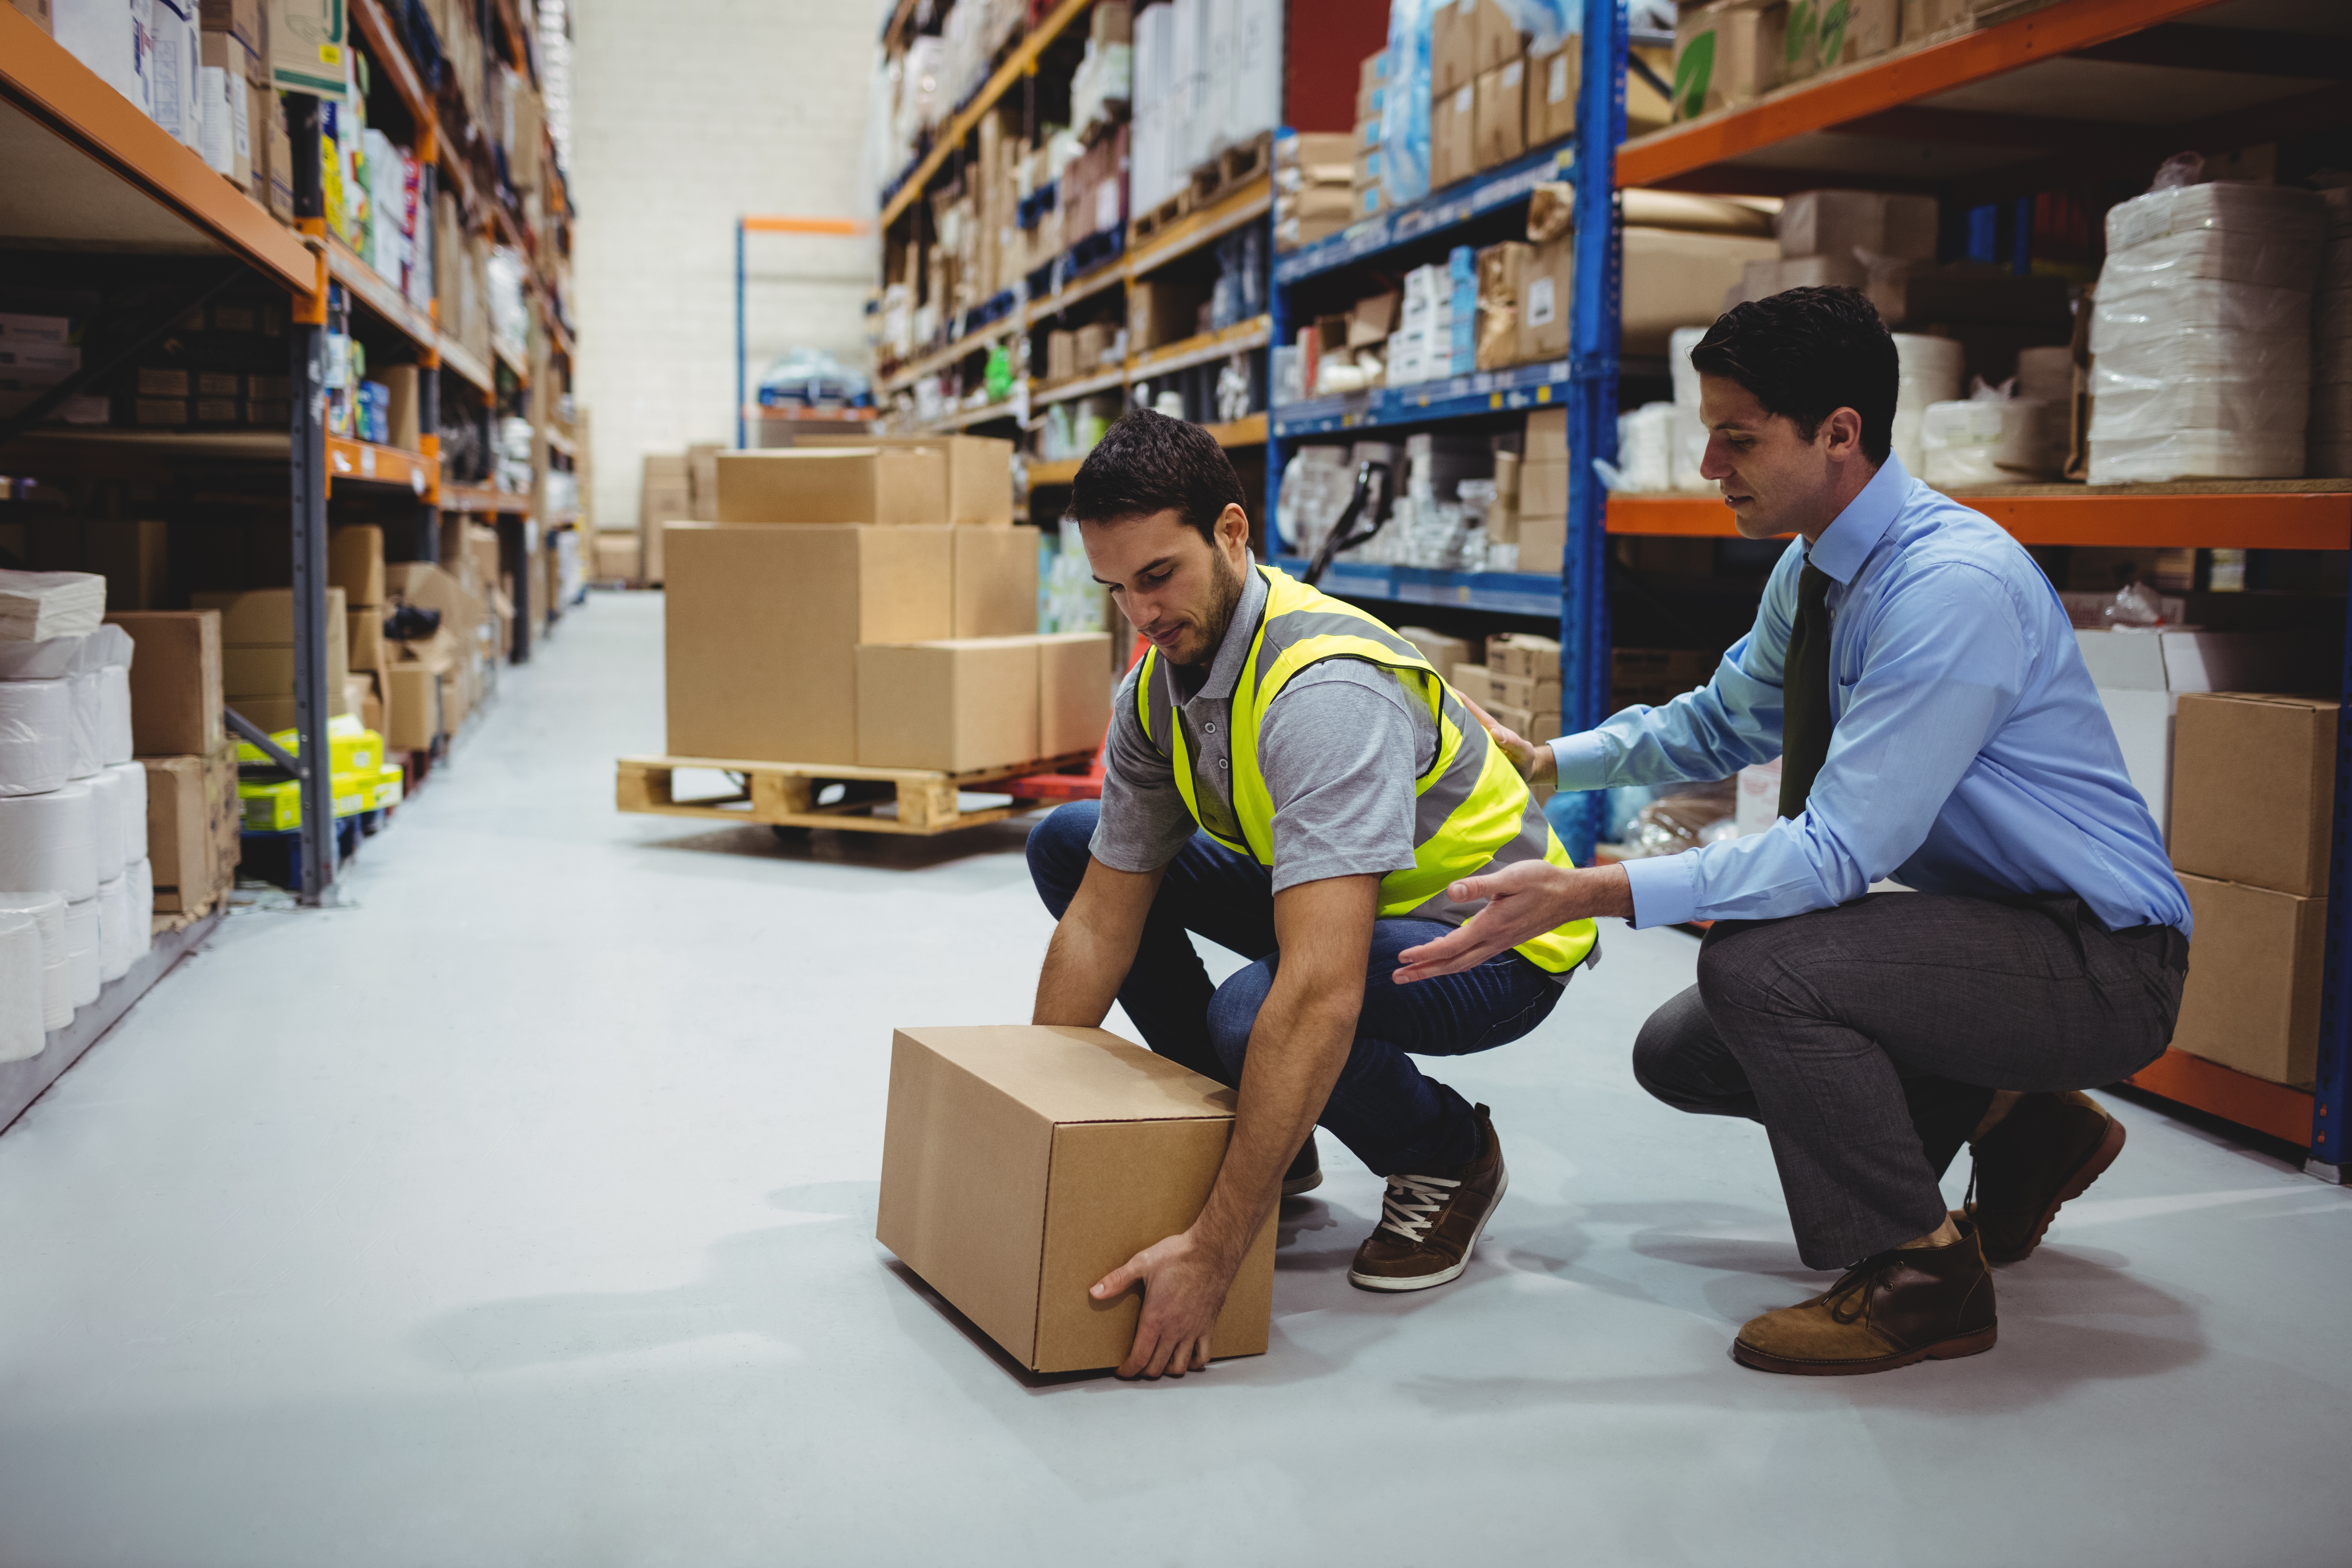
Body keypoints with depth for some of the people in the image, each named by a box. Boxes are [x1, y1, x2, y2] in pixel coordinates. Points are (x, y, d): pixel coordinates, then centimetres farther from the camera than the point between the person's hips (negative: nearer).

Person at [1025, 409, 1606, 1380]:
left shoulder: (1326, 690, -35)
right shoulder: (1159, 686, -7)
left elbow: (1322, 998, -43)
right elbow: (1103, 918, -3)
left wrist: (1210, 1255, -45)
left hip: (1493, 941, -8)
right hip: (1338, 898, 9)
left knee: (1256, 1013, -37)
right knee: (1067, 844, 2)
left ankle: (1449, 1158, -3)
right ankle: (1262, 1132, 8)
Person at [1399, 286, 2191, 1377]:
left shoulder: (1953, 587, -28)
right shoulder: (1815, 568, 1)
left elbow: (1837, 852, -32)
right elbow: (1722, 720, 19)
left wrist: (1594, 896, -36)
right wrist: (1549, 762, 9)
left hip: (2099, 960, -9)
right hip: (1988, 919, 10)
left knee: (1756, 964, -31)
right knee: (1678, 1054, 9)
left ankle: (1922, 1278, -9)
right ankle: (2014, 1122, 19)